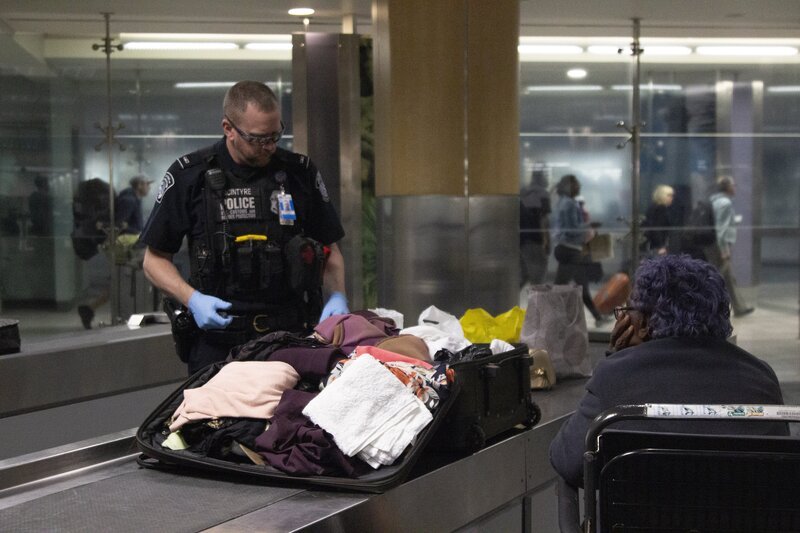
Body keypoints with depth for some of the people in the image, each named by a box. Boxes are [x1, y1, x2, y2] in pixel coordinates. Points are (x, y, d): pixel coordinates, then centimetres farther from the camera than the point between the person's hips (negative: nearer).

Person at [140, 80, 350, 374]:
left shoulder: (300, 172, 5)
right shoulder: (189, 175, -1)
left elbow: (330, 249, 12)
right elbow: (155, 259, 4)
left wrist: (337, 296, -6)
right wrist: (193, 300, -12)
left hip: (290, 334, 2)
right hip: (216, 334, -1)